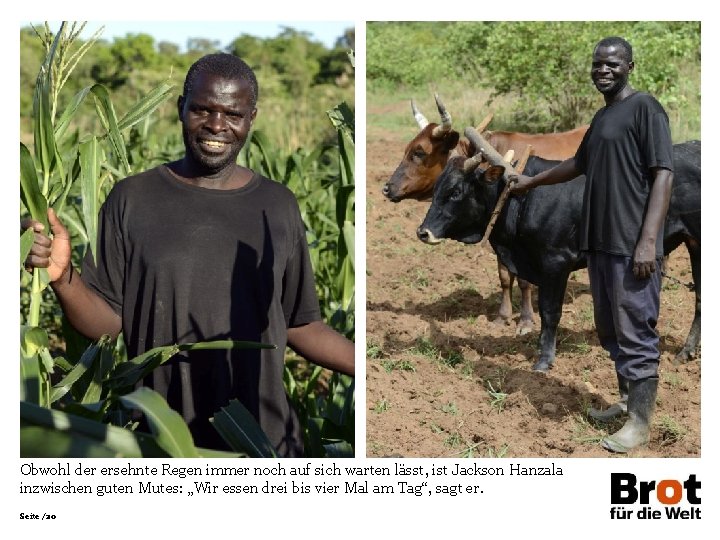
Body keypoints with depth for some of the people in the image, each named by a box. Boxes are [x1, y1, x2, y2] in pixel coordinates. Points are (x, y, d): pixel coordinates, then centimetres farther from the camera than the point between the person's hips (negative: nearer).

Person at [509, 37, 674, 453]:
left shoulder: (645, 107, -7)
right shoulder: (602, 116, 19)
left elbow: (663, 174, -13)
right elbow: (579, 164, 35)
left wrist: (648, 241, -20)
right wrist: (532, 182, 47)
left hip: (632, 245, -9)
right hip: (601, 243, 9)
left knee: (636, 333, -6)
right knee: (612, 331, 14)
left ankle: (641, 422, -1)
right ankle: (629, 401, 25)